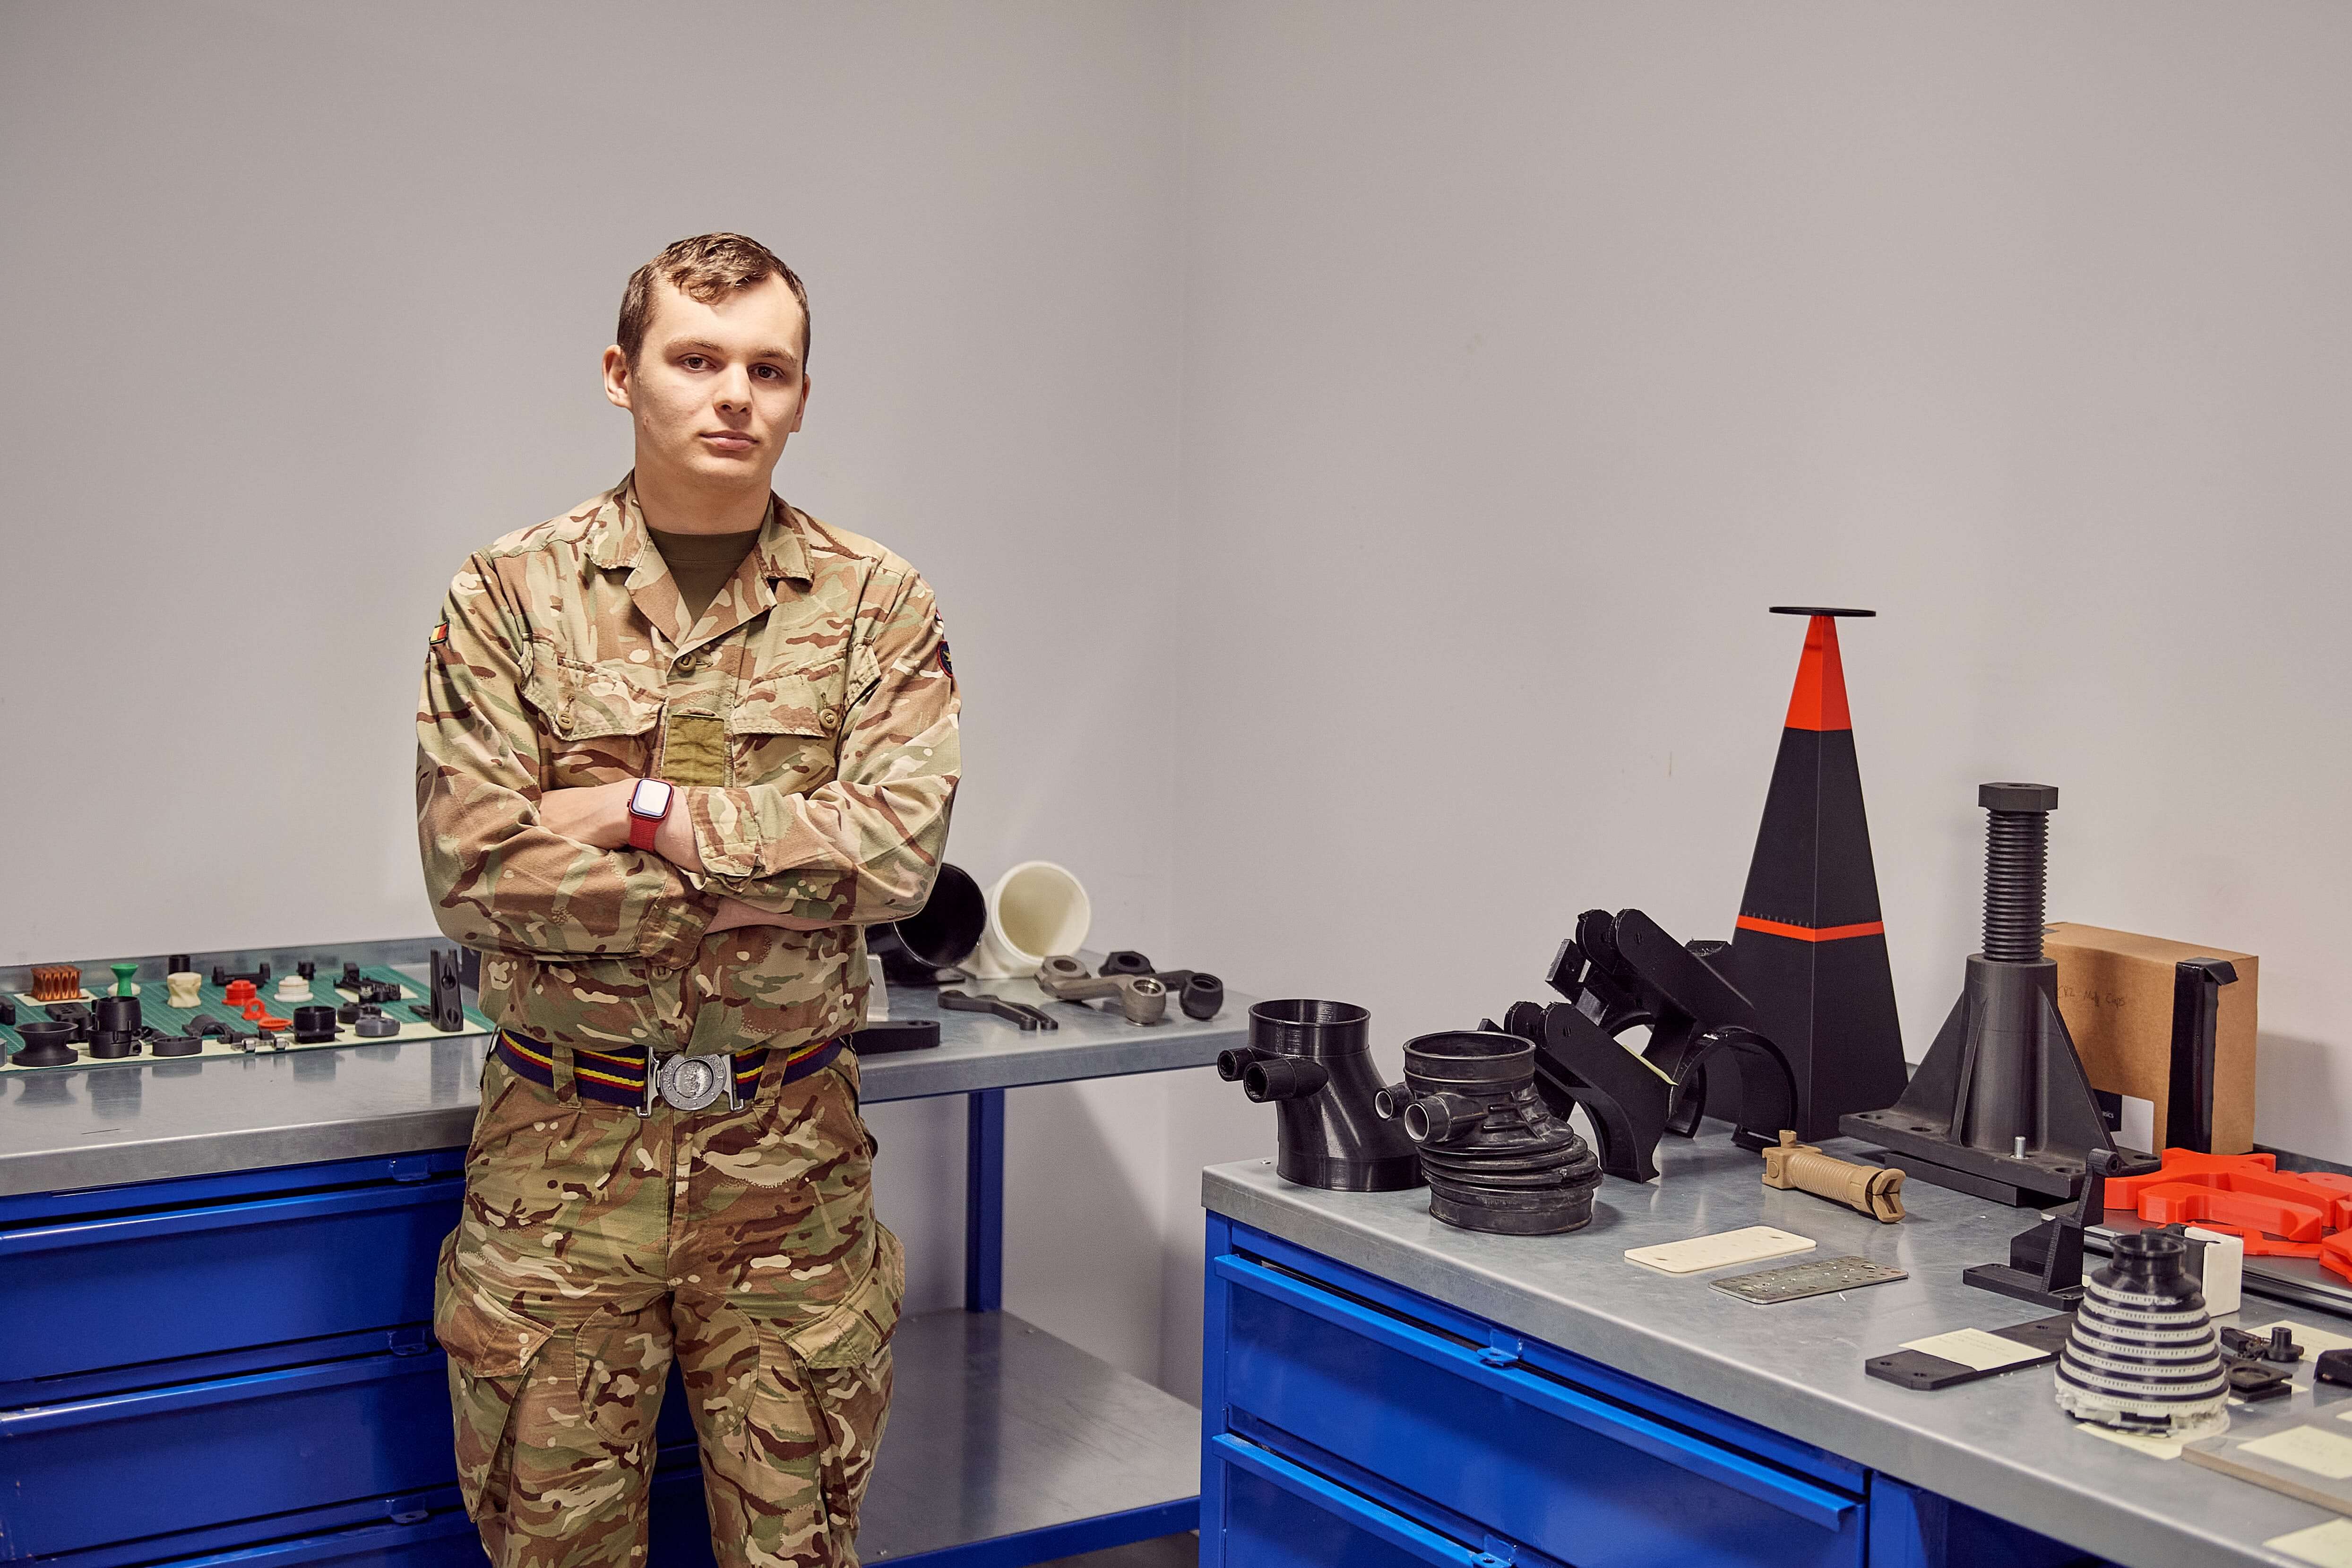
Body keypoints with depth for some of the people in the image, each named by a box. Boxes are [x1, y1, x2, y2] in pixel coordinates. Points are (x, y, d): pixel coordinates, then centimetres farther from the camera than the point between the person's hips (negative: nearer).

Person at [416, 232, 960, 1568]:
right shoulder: (511, 596, 0)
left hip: (791, 1153, 0)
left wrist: (648, 810, -14)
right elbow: (474, 867, -11)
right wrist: (772, 885, -12)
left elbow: (899, 850, -11)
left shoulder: (879, 603, 2)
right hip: (561, 1153, 0)